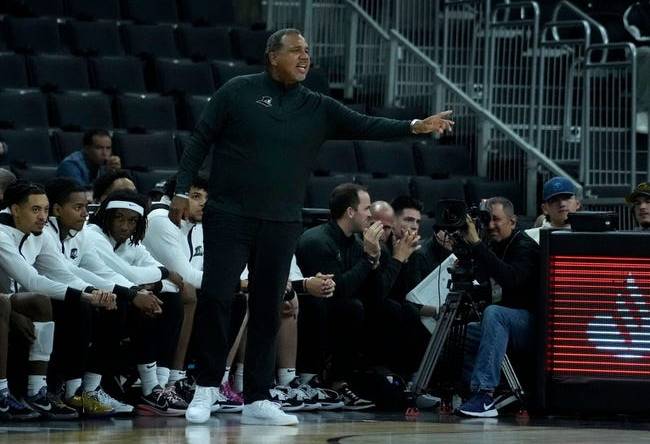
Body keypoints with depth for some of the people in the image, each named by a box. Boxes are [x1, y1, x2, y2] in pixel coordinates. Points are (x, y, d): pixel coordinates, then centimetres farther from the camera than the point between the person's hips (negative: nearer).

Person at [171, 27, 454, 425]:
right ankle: (207, 387, 8)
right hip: (229, 215, -3)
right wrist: (182, 191, -3)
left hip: (281, 224, 3)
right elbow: (200, 141, 2)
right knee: (215, 298, -6)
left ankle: (257, 399, 10)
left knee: (268, 309, 4)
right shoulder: (238, 92, -1)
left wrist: (415, 127, -17)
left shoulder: (318, 108, 7)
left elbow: (366, 126, -3)